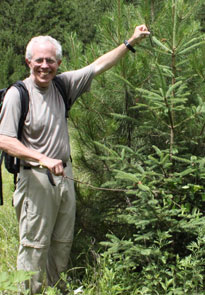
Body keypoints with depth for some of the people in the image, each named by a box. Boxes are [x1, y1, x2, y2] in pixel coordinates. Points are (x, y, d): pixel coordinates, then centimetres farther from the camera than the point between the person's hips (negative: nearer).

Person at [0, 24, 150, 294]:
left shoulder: (62, 84, 3)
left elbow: (99, 66, 9)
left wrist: (131, 42, 7)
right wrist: (44, 159, -26)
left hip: (64, 174, 6)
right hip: (36, 179, -6)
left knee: (63, 242, 16)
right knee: (34, 245, -2)